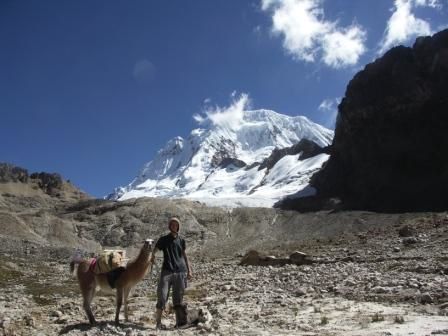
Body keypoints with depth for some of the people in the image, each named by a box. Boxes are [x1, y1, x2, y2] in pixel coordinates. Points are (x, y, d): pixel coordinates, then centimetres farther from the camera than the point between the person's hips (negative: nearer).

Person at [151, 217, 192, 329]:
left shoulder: (181, 240, 11)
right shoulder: (163, 239, 4)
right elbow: (154, 250, -6)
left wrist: (189, 270, 12)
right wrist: (152, 257, -28)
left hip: (180, 272, 2)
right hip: (166, 271, -2)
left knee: (178, 299, 6)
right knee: (162, 297, -7)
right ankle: (158, 322, 0)